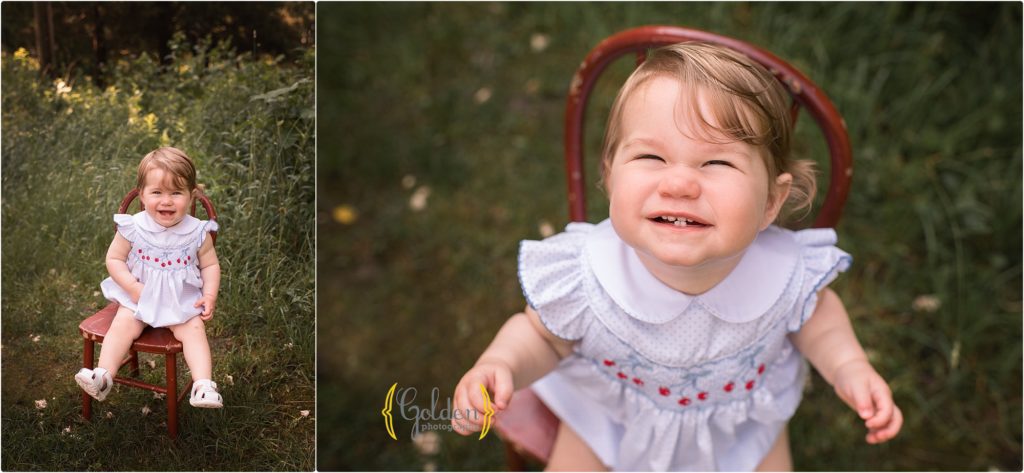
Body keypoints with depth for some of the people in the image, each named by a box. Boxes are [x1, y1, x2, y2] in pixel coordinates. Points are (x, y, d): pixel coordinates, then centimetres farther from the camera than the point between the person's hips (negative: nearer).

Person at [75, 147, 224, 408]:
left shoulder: (197, 232, -9)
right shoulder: (133, 228, -9)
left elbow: (210, 265, 2)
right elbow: (114, 259, -2)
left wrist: (210, 296, -11)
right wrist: (133, 287, -15)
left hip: (183, 299, -1)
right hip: (137, 295, 1)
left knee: (193, 329, -19)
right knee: (124, 324, -21)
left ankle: (204, 385, -26)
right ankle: (103, 375, -20)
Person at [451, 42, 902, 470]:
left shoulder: (787, 273, -32)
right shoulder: (581, 279, -37)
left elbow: (815, 313, -6)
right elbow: (542, 334, -15)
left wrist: (850, 368, -22)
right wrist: (500, 364, -34)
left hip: (741, 421, 1)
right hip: (610, 415, -1)